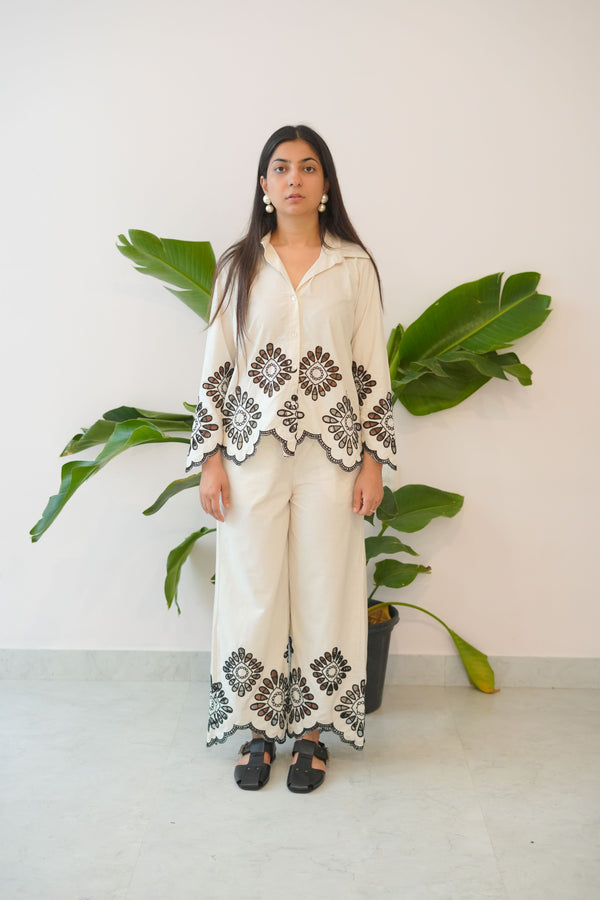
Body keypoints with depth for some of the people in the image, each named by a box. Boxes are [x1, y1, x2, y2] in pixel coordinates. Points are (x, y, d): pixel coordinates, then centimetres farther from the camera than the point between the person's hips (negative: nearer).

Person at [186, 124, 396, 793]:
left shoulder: (353, 266, 6)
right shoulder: (238, 265, 7)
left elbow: (372, 369, 5)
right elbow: (216, 368, 6)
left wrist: (373, 459, -1)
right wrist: (211, 457, -1)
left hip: (330, 451, 0)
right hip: (253, 451, 1)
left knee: (324, 590, 4)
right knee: (252, 590, 4)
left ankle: (312, 730, 20)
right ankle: (258, 730, 21)